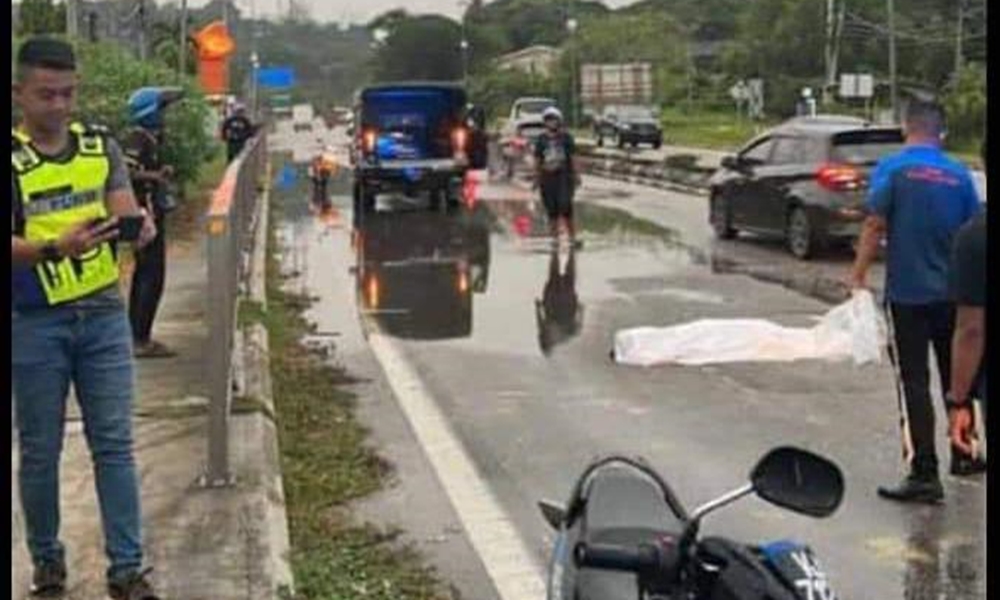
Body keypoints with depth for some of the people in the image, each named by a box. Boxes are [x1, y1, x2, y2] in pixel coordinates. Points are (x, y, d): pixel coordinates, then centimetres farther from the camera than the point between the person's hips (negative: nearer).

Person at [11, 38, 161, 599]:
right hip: (34, 322, -2)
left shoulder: (102, 146, 6)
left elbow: (127, 213, -3)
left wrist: (140, 225, -27)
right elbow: (10, 246, -14)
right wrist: (57, 247, -33)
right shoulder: (11, 158, -5)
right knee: (40, 450, 9)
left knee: (115, 444, 3)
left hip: (104, 313, 2)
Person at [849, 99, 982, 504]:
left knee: (915, 383, -2)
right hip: (952, 292, 4)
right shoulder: (960, 175, 2)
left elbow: (874, 226, -14)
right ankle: (964, 456, 32)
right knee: (956, 376, 19)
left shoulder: (892, 168, -8)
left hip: (908, 293, -4)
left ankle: (925, 474, -3)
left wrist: (858, 277, -6)